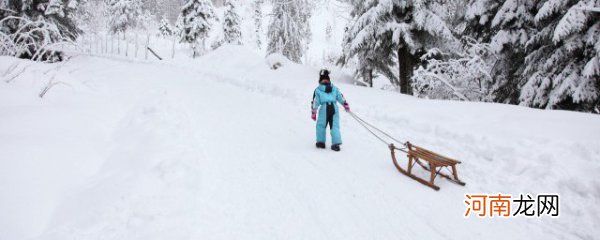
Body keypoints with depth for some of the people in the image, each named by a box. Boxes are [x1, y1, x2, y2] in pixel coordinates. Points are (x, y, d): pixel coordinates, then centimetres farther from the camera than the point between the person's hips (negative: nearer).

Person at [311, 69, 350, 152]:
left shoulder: (318, 90, 8)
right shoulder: (334, 88, 15)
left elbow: (315, 102, 6)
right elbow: (341, 98, 16)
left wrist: (313, 113, 9)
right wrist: (346, 105, 27)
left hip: (324, 108, -2)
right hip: (334, 108, 3)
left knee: (321, 125, 13)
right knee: (335, 126, 5)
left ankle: (321, 142, 15)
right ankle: (336, 143, -5)